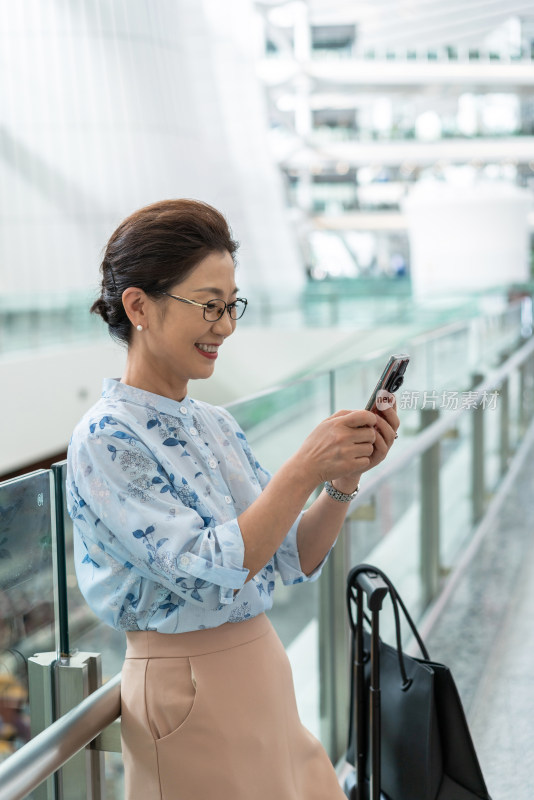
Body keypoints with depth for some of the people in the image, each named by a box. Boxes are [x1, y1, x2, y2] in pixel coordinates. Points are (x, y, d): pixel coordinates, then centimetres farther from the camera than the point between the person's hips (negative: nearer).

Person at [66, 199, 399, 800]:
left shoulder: (216, 425, 7)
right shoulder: (106, 439, -16)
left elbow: (296, 559, 6)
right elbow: (209, 570, -25)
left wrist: (345, 478, -9)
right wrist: (306, 468, -26)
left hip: (265, 680, 7)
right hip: (189, 696, -7)